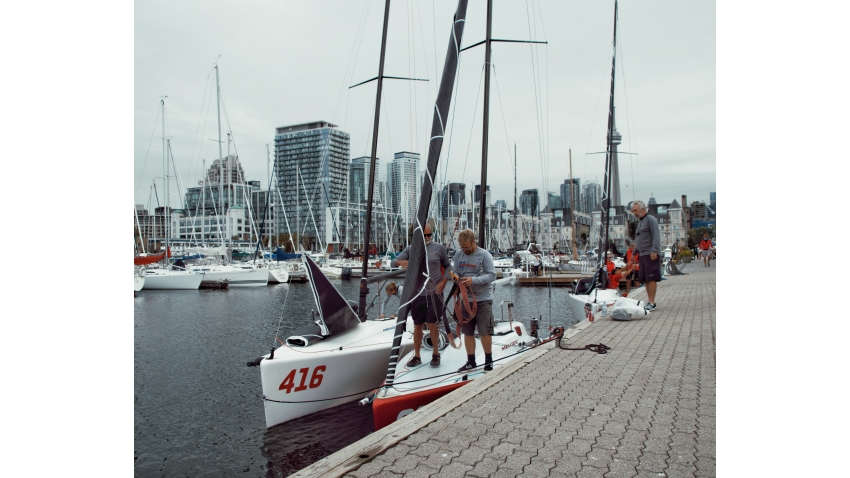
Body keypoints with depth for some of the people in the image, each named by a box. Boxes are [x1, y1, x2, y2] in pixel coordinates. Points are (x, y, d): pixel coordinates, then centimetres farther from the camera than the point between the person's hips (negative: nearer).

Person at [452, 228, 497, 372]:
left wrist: (474, 280, -25)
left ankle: (488, 360, 18)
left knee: (484, 332, 1)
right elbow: (456, 272, 12)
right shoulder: (458, 254, 5)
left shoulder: (484, 255, -9)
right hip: (466, 299, 5)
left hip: (483, 299, -4)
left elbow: (492, 275, -14)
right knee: (468, 332, 10)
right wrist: (456, 278, -12)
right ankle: (471, 361, 22)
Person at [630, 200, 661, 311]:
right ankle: (649, 301, 14)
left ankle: (652, 303, -10)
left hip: (651, 255, -9)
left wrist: (654, 251, -22)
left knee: (651, 279, -9)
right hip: (643, 255, 9)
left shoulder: (651, 219, -5)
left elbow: (656, 236, -15)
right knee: (645, 280, 8)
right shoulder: (640, 222, 22)